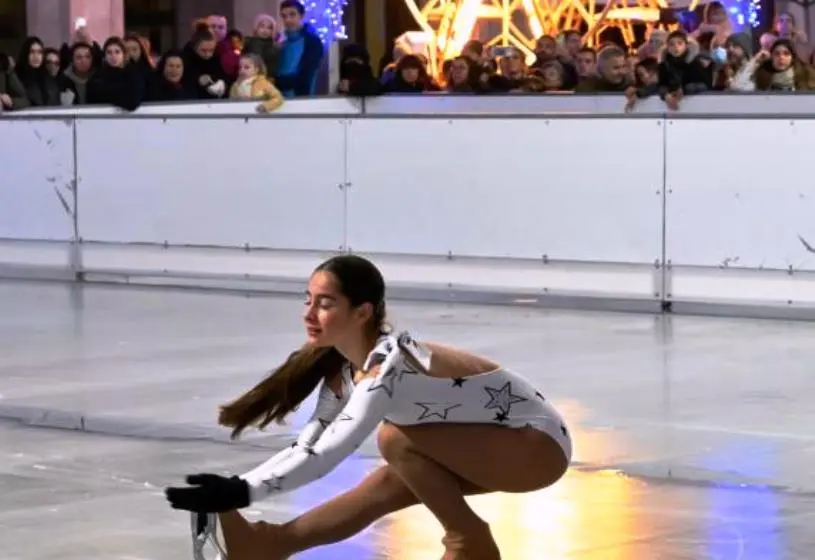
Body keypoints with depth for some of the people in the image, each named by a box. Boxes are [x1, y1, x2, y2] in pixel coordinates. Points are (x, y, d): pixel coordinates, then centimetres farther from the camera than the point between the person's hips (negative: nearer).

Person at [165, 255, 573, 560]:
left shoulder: (390, 364, -29)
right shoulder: (343, 368, -2)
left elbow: (326, 455, -36)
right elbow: (308, 446, -2)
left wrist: (243, 492, -37)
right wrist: (235, 489, -13)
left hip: (539, 445, -9)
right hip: (496, 443, 9)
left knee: (397, 439, -22)